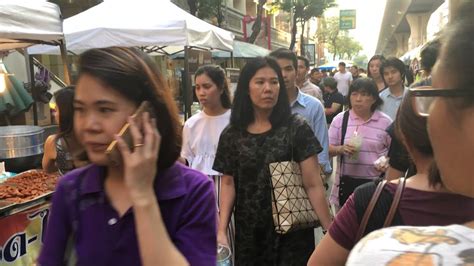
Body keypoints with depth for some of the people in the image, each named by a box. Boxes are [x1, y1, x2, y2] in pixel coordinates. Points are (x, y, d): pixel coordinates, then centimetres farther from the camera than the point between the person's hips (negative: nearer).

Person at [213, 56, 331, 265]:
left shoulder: (297, 128, -8)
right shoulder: (231, 135, -1)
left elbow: (313, 184, -10)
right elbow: (228, 184, 2)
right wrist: (221, 230, -8)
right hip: (248, 233, 3)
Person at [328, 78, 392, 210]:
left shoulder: (385, 121, 0)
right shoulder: (340, 119, 1)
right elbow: (328, 148, 3)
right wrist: (341, 149, -18)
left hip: (375, 183, -1)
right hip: (347, 182, 1)